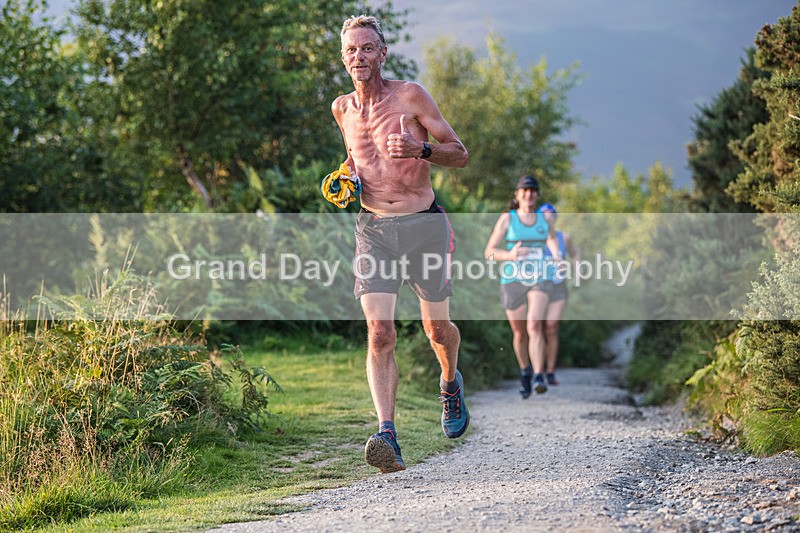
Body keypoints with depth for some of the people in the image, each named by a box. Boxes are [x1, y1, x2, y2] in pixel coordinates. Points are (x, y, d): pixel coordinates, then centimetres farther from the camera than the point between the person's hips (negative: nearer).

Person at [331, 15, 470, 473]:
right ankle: (387, 435, -22)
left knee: (437, 328, 11)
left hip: (423, 225, -2)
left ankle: (451, 383, 45)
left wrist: (421, 150, -23)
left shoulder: (411, 96, -6)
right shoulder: (342, 108, 7)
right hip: (373, 229, 2)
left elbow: (460, 155, -3)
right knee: (379, 333, -14)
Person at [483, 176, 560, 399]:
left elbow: (551, 240, 24)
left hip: (540, 280, 0)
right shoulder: (507, 218, -3)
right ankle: (525, 370, 38)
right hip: (513, 281, 0)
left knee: (534, 325, -23)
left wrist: (556, 255, 0)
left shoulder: (543, 218, 6)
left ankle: (539, 378, -27)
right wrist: (509, 255, -26)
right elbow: (489, 252, -6)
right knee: (519, 333, 10)